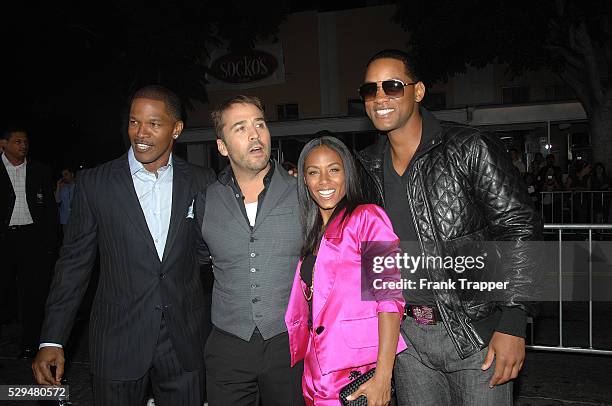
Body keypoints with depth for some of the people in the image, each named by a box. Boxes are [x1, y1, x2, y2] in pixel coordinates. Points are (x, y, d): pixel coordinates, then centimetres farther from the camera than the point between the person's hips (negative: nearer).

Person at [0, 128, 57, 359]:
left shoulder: (40, 171, 8)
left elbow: (50, 208, 9)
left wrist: (50, 242, 3)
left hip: (33, 238, 0)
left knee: (33, 292, 2)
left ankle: (30, 343, 11)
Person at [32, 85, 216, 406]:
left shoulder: (200, 183, -1)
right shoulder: (93, 183, -4)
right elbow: (74, 262, 0)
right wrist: (51, 340, -2)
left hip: (184, 342, 1)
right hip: (117, 342, -1)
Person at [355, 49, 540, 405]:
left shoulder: (470, 149, -12)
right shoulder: (369, 167, 4)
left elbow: (520, 229, -13)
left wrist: (512, 324, -17)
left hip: (479, 334, -4)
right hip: (409, 337, 5)